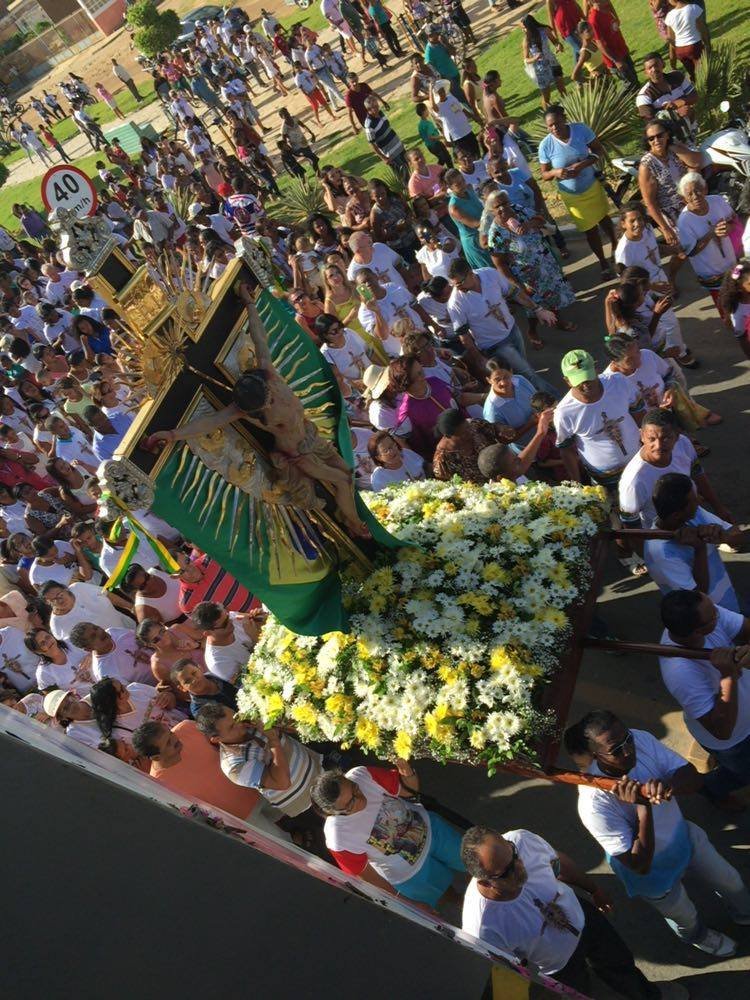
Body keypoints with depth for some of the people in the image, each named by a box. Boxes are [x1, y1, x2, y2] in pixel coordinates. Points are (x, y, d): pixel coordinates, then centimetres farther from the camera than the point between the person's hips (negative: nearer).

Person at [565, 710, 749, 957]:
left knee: (729, 880, 29)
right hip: (653, 871, -4)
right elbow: (639, 865, -33)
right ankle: (696, 935, 63)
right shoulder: (593, 804, -43)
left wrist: (669, 785, -44)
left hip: (683, 835, 4)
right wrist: (643, 807, -45)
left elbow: (693, 777, -21)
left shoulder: (640, 739, -29)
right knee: (686, 917, 26)